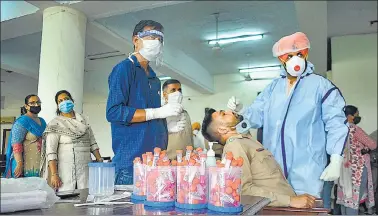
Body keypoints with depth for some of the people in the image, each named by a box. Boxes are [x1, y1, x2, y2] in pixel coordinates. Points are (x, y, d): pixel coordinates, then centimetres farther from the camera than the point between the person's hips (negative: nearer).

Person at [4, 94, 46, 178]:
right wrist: (19, 164, -23)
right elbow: (16, 144, -16)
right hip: (26, 165, -7)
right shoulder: (22, 121, -7)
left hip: (40, 165, 7)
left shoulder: (42, 121, 14)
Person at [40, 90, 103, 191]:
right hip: (66, 169, -3)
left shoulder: (82, 120, 13)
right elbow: (51, 151, -8)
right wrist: (54, 174, -15)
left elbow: (92, 142, 15)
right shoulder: (55, 124, -1)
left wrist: (100, 160, 7)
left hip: (85, 168, 4)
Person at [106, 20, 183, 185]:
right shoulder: (124, 68, -5)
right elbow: (113, 112, -18)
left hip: (156, 159, 8)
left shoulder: (153, 77, 19)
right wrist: (157, 112, -18)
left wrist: (169, 126, 9)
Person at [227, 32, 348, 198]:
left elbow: (335, 124, -2)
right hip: (273, 167, 4)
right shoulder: (273, 87, 12)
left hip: (306, 168, -4)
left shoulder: (321, 85, -1)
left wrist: (336, 162, -7)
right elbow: (257, 116, 9)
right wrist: (241, 111, -12)